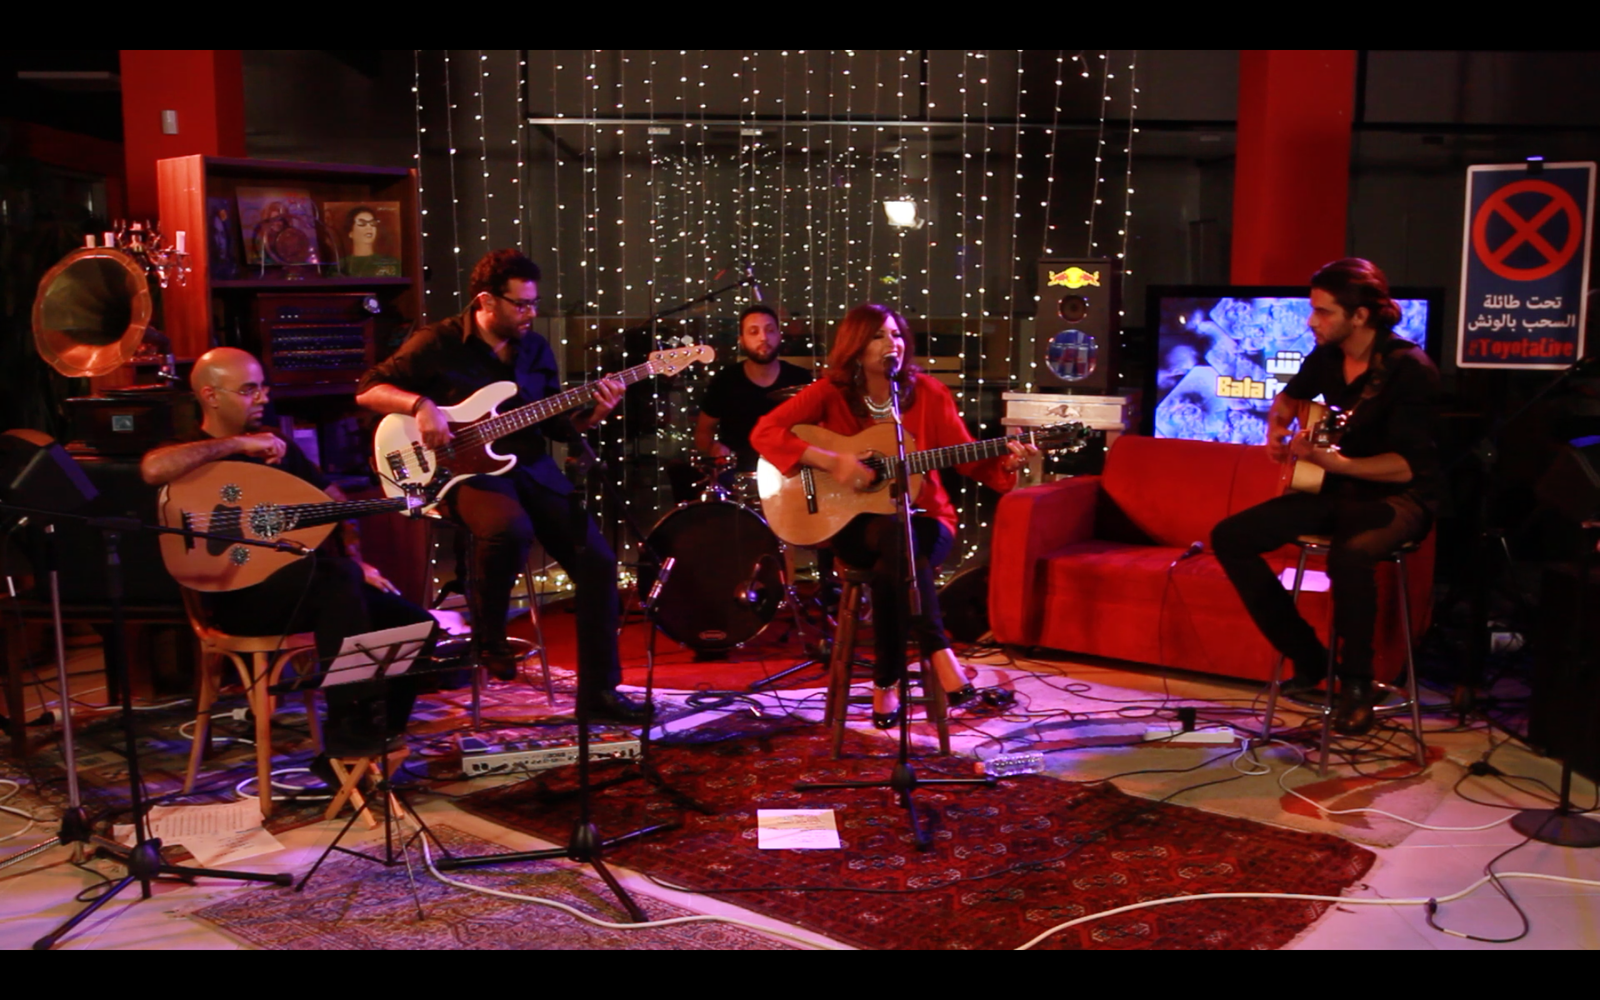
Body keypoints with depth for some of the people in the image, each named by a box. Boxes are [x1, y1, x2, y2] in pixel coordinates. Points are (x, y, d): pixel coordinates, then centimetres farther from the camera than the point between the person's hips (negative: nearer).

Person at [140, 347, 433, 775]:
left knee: (415, 624, -10)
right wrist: (239, 443, -19)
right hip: (238, 595, -7)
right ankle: (349, 735, -30)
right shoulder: (193, 454, -1)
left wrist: (357, 561, 5)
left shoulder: (277, 445, 19)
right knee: (338, 574, -36)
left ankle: (371, 745, -2)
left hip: (310, 585, 7)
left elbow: (334, 501, 21)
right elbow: (152, 469, -26)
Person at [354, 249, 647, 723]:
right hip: (468, 469, -5)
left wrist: (593, 414, -5)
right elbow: (368, 390, -3)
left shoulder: (536, 350, 11)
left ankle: (600, 687, 2)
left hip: (532, 467, 5)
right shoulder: (438, 343, -4)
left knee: (597, 560, -10)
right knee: (511, 529, -39)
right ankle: (489, 639, -11)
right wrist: (420, 404, -20)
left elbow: (556, 425, 14)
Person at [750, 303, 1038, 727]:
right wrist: (831, 461, -22)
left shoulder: (928, 393, 1)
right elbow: (764, 432, -13)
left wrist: (1005, 461, -22)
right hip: (855, 523, -1)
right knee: (894, 535, -37)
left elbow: (969, 459, 0)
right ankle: (938, 652, -36)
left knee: (889, 564, -35)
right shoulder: (831, 393, -3)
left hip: (924, 519, 1)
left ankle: (886, 683, -24)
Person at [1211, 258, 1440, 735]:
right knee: (1229, 537, -6)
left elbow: (1408, 465, -25)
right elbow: (1289, 396, 27)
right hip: (1336, 492, 8)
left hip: (1397, 497, -8)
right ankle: (1307, 657, 2)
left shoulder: (1409, 369, -19)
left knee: (1350, 554, -40)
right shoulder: (1326, 357, 3)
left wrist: (1335, 462, -38)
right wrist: (1276, 429, 6)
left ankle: (1356, 683, -16)